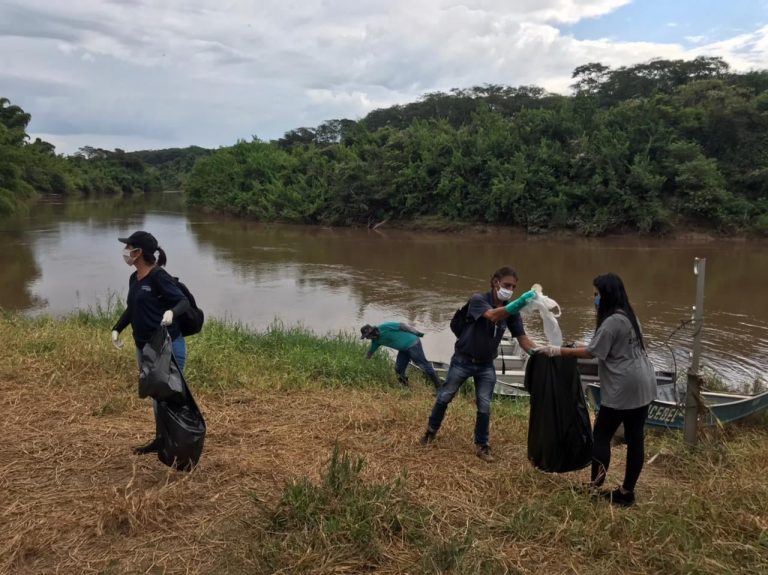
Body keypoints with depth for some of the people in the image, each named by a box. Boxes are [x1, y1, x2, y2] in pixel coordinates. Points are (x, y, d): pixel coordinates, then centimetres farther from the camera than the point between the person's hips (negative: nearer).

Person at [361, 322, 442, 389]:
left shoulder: (385, 327, -19)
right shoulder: (376, 340, 7)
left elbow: (402, 326, -17)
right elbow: (370, 353, 21)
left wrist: (417, 333, -15)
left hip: (412, 343, -9)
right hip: (404, 349, 9)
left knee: (423, 365, -7)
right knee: (399, 369, 5)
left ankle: (439, 388, -1)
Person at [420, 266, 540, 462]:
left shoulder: (511, 311, -5)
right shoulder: (478, 299, -21)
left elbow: (523, 339, -8)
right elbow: (493, 315, -41)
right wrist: (519, 302, -55)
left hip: (486, 365, 3)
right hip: (463, 360, -3)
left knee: (485, 407, 3)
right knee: (444, 397, 11)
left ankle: (481, 445, 19)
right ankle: (431, 430, 33)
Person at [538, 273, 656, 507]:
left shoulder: (612, 321, -16)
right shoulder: (629, 316, 15)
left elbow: (591, 352, -14)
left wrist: (558, 351, -7)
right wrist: (578, 346, 16)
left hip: (623, 389, -9)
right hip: (642, 386, 9)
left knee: (601, 435, 2)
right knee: (635, 437, 9)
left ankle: (595, 487, 5)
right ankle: (627, 491, 16)